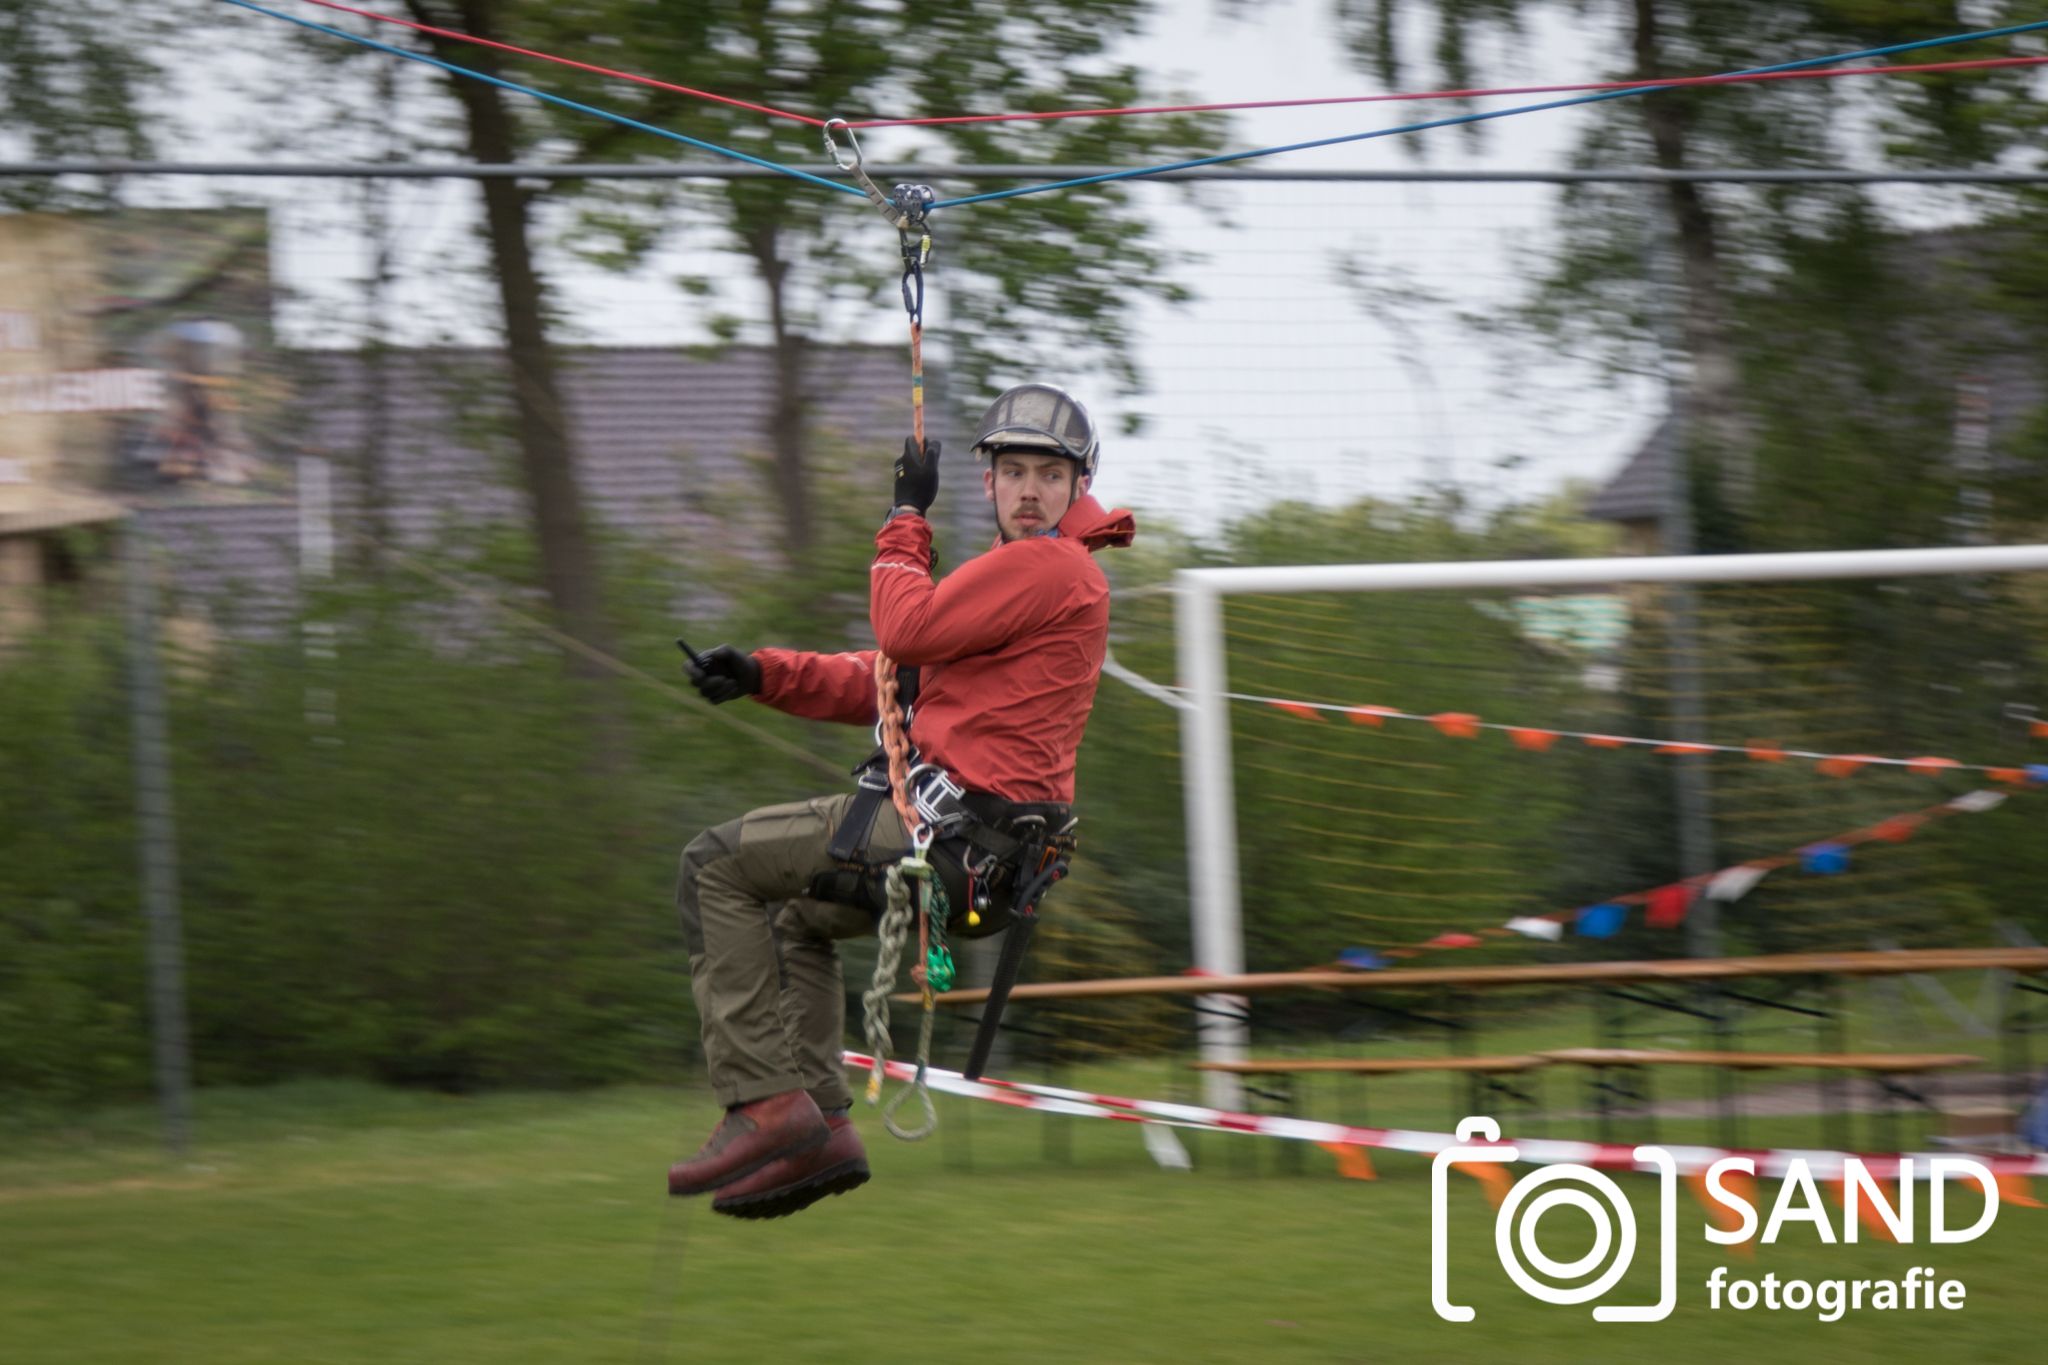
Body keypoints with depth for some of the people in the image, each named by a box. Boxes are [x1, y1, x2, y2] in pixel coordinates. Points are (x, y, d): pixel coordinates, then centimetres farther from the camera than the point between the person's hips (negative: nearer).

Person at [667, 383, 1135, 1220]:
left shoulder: (1045, 565, -12)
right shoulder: (1026, 571, 21)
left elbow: (906, 631, -15)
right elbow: (892, 680, 20)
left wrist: (906, 518, 0)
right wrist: (763, 676, 8)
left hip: (953, 827, -11)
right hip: (983, 843, 11)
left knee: (718, 867, -5)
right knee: (795, 918, 32)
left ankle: (765, 1102, -13)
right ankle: (823, 1128, 17)